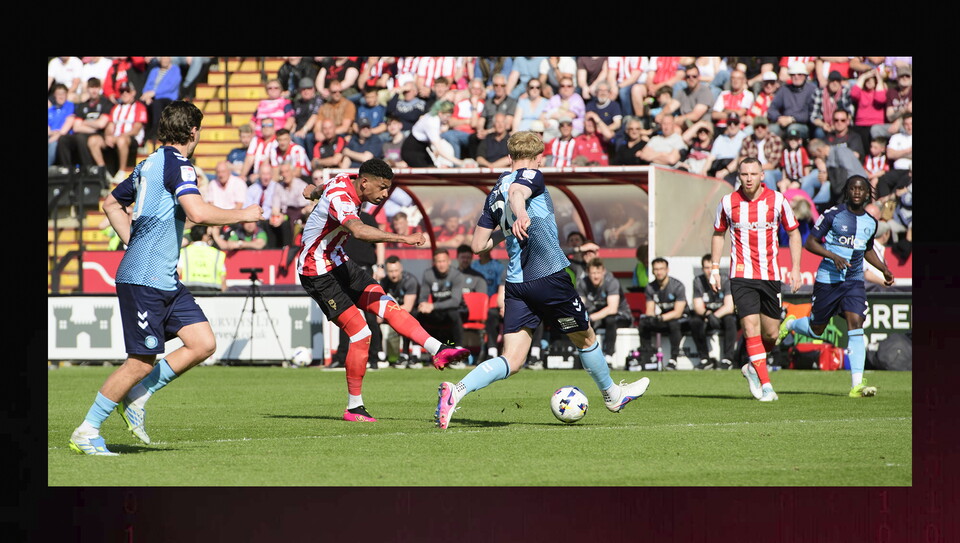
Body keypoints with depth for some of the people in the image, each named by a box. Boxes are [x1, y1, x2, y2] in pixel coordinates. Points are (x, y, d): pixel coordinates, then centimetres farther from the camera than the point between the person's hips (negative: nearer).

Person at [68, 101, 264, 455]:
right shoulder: (177, 164, -12)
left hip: (165, 280, 10)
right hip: (144, 280, -10)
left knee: (204, 344, 3)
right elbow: (198, 213, -26)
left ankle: (136, 396, 11)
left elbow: (111, 203, 29)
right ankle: (86, 432, 3)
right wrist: (243, 215, -12)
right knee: (142, 362, -7)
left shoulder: (149, 164, 16)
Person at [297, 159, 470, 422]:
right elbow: (359, 231, -49)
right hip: (318, 272, -10)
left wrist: (313, 190, 51)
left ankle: (438, 350, -14)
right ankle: (354, 408, -3)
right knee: (360, 333, -13)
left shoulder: (348, 181, 2)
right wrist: (404, 238, -56)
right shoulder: (339, 198, -28)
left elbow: (326, 186, 28)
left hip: (337, 262, 10)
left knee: (388, 306, -7)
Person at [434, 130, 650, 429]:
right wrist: (521, 216, -48)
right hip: (549, 276, -6)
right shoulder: (531, 176, -1)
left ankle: (456, 390, -21)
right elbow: (517, 192, -27)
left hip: (516, 284, 6)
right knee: (585, 338, 17)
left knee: (511, 361, 0)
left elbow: (478, 245, 16)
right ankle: (612, 394, 35)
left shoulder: (495, 193, 17)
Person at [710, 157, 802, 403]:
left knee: (771, 334, 5)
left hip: (771, 275, 2)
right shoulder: (728, 203, -1)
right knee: (751, 327, -15)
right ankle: (765, 384, -12)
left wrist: (795, 268, 1)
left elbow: (793, 232, 8)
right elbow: (718, 233, 14)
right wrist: (714, 268, 8)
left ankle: (752, 367, 33)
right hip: (741, 275, -2)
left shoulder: (777, 200, -2)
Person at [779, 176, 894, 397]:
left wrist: (884, 269, 14)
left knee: (856, 324, -15)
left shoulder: (871, 222, 8)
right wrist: (834, 256, -20)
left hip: (854, 281, 3)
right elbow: (810, 243, -7)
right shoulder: (833, 214, -8)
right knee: (817, 329, 8)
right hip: (828, 279, -3)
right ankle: (790, 324, 44)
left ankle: (857, 384, -17)